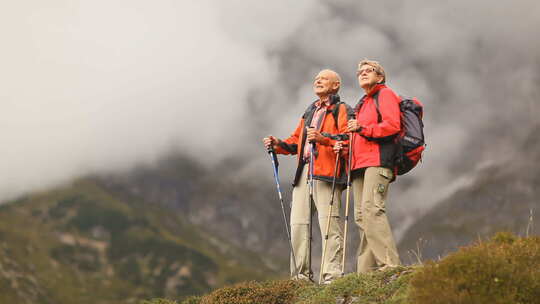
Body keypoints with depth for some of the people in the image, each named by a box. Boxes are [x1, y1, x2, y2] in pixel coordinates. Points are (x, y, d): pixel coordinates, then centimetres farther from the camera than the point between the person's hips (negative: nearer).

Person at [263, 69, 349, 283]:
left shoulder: (341, 110, 5)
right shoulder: (309, 112, 29)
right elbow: (295, 142, 27)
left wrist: (322, 138, -24)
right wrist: (278, 144, 9)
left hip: (326, 171, -8)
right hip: (304, 172, 8)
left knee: (329, 224, -12)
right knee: (298, 224, 3)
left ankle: (332, 275, -12)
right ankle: (301, 277, 7)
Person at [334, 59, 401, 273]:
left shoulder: (385, 94, 6)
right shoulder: (361, 104, 32)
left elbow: (393, 125, -10)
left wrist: (362, 128, -16)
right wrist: (344, 146, 13)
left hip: (378, 161, -9)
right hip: (359, 166, 9)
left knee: (371, 209, -23)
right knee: (361, 216, 0)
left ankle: (389, 264, -27)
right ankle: (366, 269, -2)